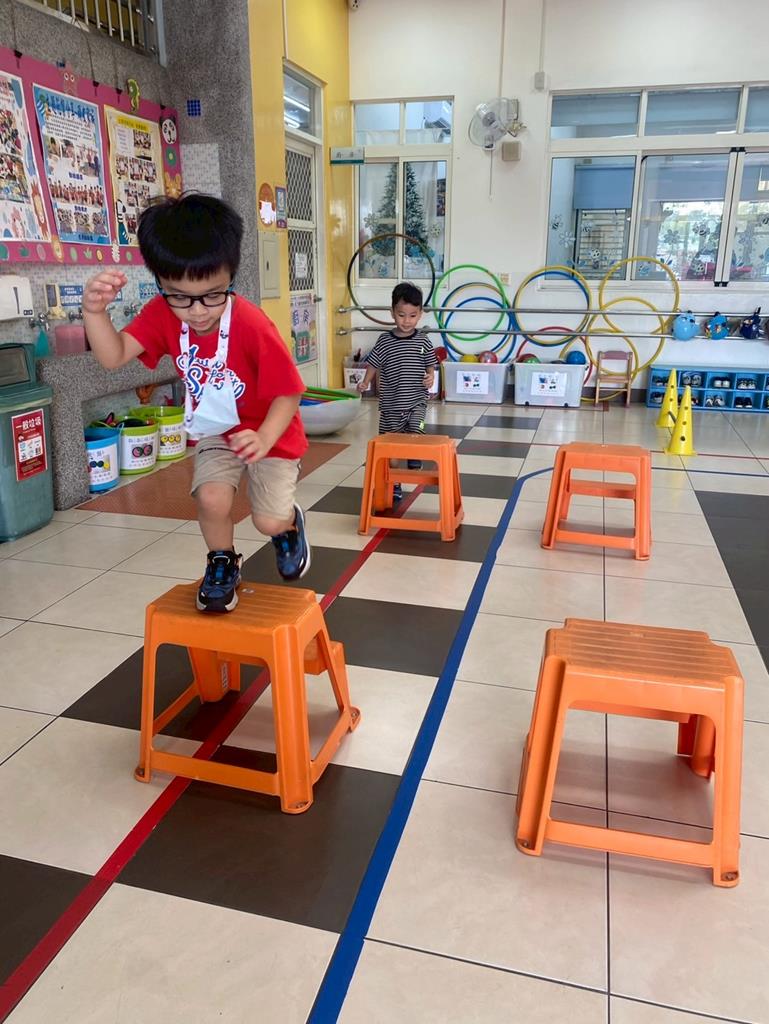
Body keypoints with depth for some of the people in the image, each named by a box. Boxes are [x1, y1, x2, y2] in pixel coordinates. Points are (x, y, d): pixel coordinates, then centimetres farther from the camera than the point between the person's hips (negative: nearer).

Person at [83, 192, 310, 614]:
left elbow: (288, 394, -25)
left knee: (269, 522, -9)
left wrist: (264, 439, -41)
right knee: (211, 498, -19)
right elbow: (113, 356, -23)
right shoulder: (162, 313, -15)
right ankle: (222, 564, 13)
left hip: (268, 433, -3)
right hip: (215, 432, 4)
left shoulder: (253, 326, -30)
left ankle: (289, 522, 32)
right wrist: (94, 311, -41)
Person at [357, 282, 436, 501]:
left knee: (415, 431, -26)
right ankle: (394, 484, 21)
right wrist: (365, 382, -8)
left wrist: (430, 378, -12)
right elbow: (374, 364, 6)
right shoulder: (385, 341, -2)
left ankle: (414, 459, 4)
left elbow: (430, 366, 8)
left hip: (416, 400, -1)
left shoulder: (423, 341, 0)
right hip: (391, 403, 1)